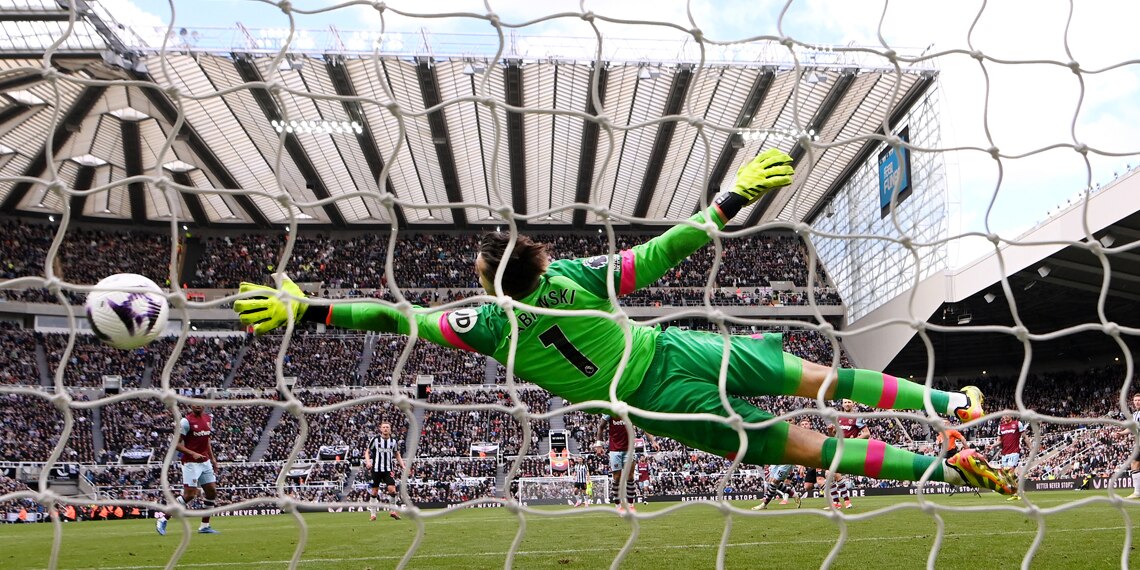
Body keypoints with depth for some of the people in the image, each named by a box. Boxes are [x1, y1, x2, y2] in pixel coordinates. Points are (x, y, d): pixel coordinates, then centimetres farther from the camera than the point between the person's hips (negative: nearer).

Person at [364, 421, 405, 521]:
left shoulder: (394, 441, 6)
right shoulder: (375, 439, -2)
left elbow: (397, 454, 16)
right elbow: (367, 452, 4)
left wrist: (402, 466, 5)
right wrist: (368, 461, -14)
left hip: (388, 470, 1)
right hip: (376, 469, -1)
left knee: (392, 489, -12)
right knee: (374, 492, 3)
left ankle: (393, 511, 4)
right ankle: (372, 513, 15)